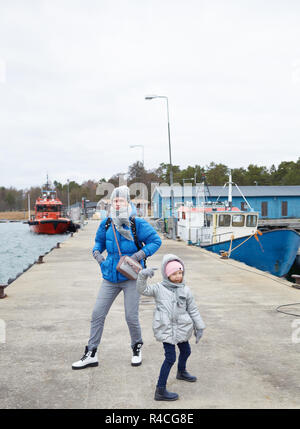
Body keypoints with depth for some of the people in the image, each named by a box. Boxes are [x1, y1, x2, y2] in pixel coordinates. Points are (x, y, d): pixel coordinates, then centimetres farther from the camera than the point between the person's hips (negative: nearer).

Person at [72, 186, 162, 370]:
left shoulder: (138, 224, -9)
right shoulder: (106, 224, 3)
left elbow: (156, 241, -3)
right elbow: (99, 241, 21)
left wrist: (139, 255, -15)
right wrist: (97, 253, 0)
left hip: (131, 277, -4)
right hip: (110, 277, 4)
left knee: (131, 317, -1)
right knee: (97, 314, 3)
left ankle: (137, 348, 27)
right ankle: (91, 354, 15)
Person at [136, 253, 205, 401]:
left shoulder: (185, 291, 1)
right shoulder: (159, 288, -8)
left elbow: (193, 310, 7)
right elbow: (143, 289, -19)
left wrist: (199, 327, 8)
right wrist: (143, 275, -36)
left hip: (181, 329, 5)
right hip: (166, 329, -5)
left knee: (185, 351, 26)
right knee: (170, 358, -10)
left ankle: (181, 372, 57)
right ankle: (160, 391, -2)